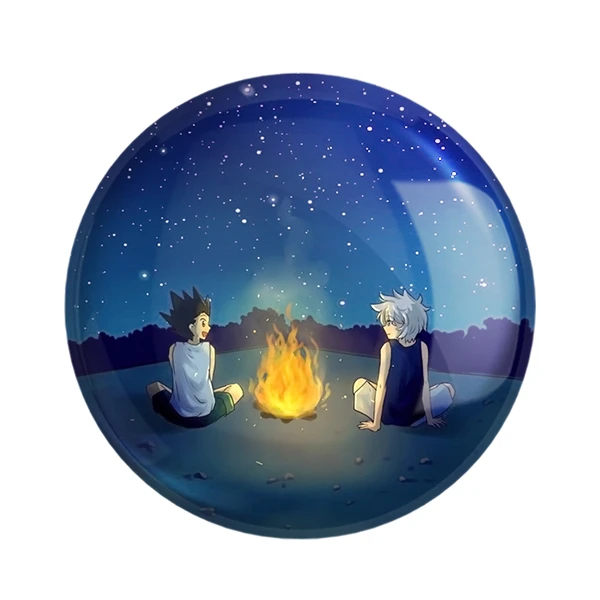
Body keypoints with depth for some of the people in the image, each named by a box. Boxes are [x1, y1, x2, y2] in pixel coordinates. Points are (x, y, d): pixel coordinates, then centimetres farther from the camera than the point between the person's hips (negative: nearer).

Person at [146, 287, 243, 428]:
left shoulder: (174, 349, -10)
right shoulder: (209, 349, -11)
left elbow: (178, 381, 1)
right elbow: (209, 381, 1)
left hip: (179, 415, 1)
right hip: (207, 416, 0)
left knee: (152, 386, 27)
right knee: (237, 388, 23)